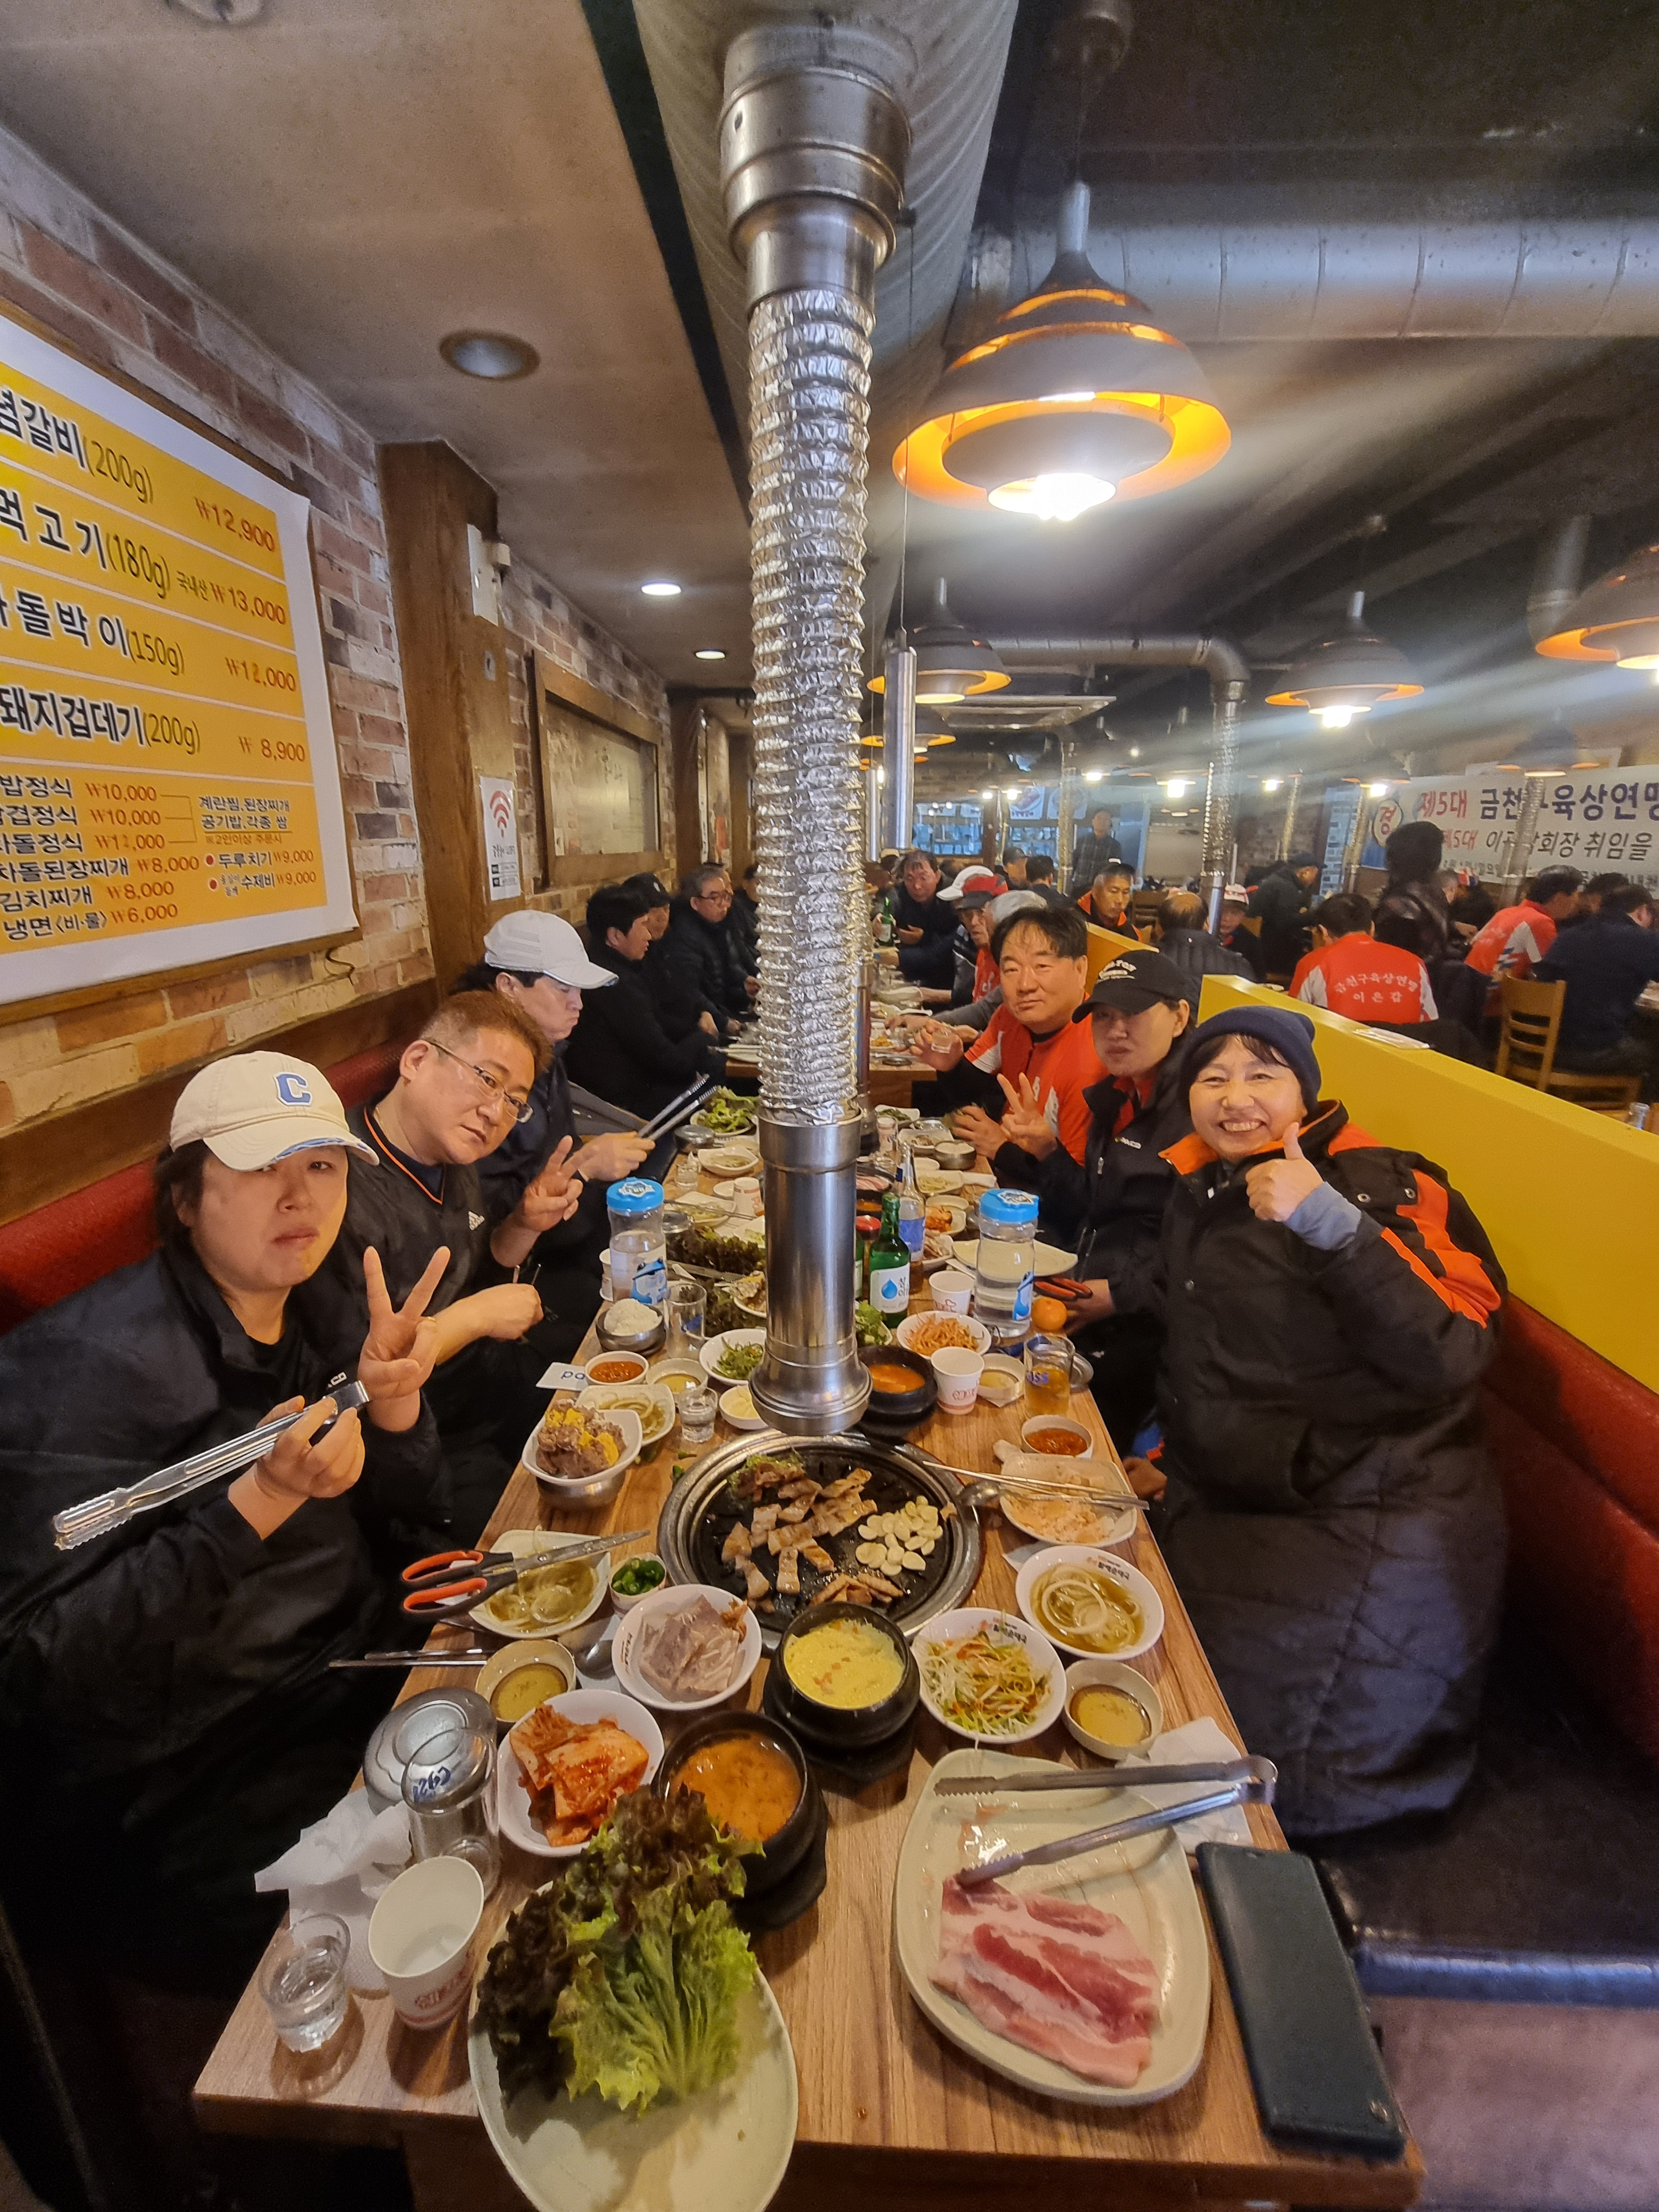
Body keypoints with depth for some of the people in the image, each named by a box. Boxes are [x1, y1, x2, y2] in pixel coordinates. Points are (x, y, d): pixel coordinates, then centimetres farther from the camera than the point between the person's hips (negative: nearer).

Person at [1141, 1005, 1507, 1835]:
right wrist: (1166, 1439, 14)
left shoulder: (1377, 1184, -11)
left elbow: (1452, 1354, -25)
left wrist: (1332, 1223, -35)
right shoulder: (1201, 1185, 8)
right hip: (1222, 1504, 6)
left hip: (1364, 1519, -6)